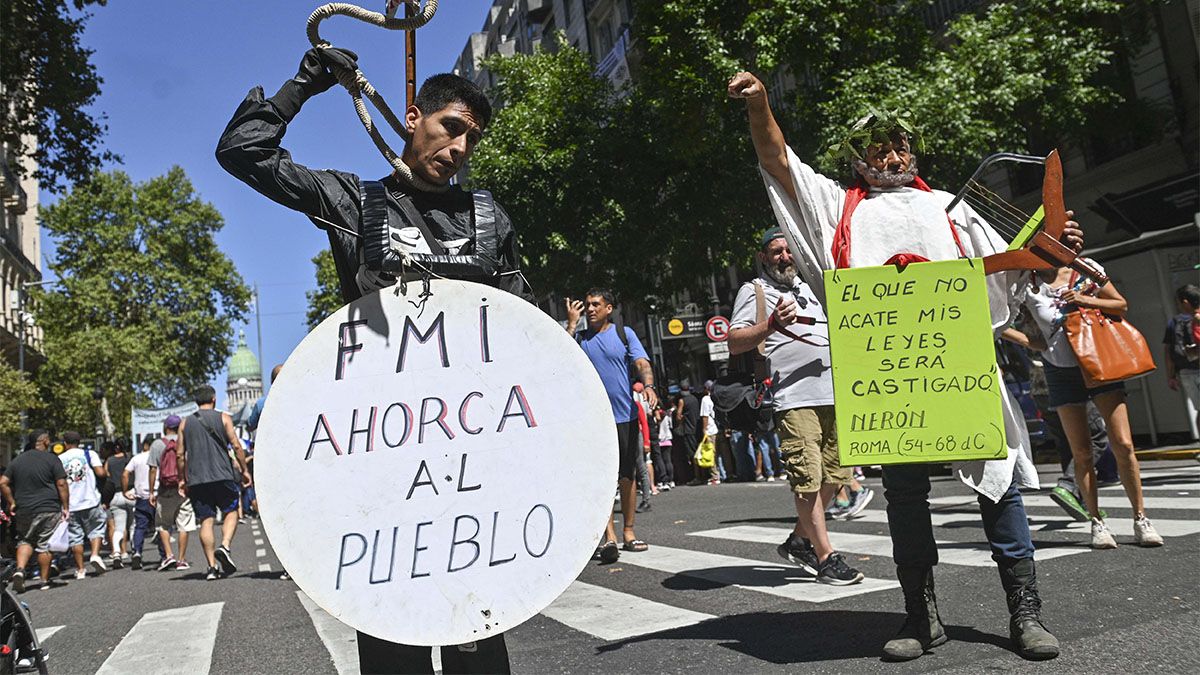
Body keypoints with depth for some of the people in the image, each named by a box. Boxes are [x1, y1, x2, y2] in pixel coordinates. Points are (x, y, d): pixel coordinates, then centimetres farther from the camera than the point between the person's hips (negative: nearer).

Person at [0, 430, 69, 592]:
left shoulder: (17, 460, 7)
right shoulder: (52, 459, -6)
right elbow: (61, 484, -10)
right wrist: (66, 507, -5)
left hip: (24, 510, 3)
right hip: (49, 509, -3)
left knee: (25, 541, 19)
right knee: (44, 545, 5)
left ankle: (20, 569, -5)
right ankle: (45, 581, 12)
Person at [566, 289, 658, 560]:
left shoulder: (624, 333, 7)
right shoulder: (580, 338, 10)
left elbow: (642, 363, -4)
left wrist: (648, 386, -24)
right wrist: (571, 323, -6)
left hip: (625, 415, 1)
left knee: (627, 476, 8)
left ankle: (628, 532, 19)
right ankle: (609, 537, -8)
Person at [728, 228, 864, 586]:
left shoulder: (809, 287, 23)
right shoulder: (754, 291, 2)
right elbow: (734, 343, -10)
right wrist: (772, 324, -23)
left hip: (834, 394, 7)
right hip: (795, 398, -7)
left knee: (833, 475, 10)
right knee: (808, 479, -8)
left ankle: (799, 541, 23)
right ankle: (826, 557, 1)